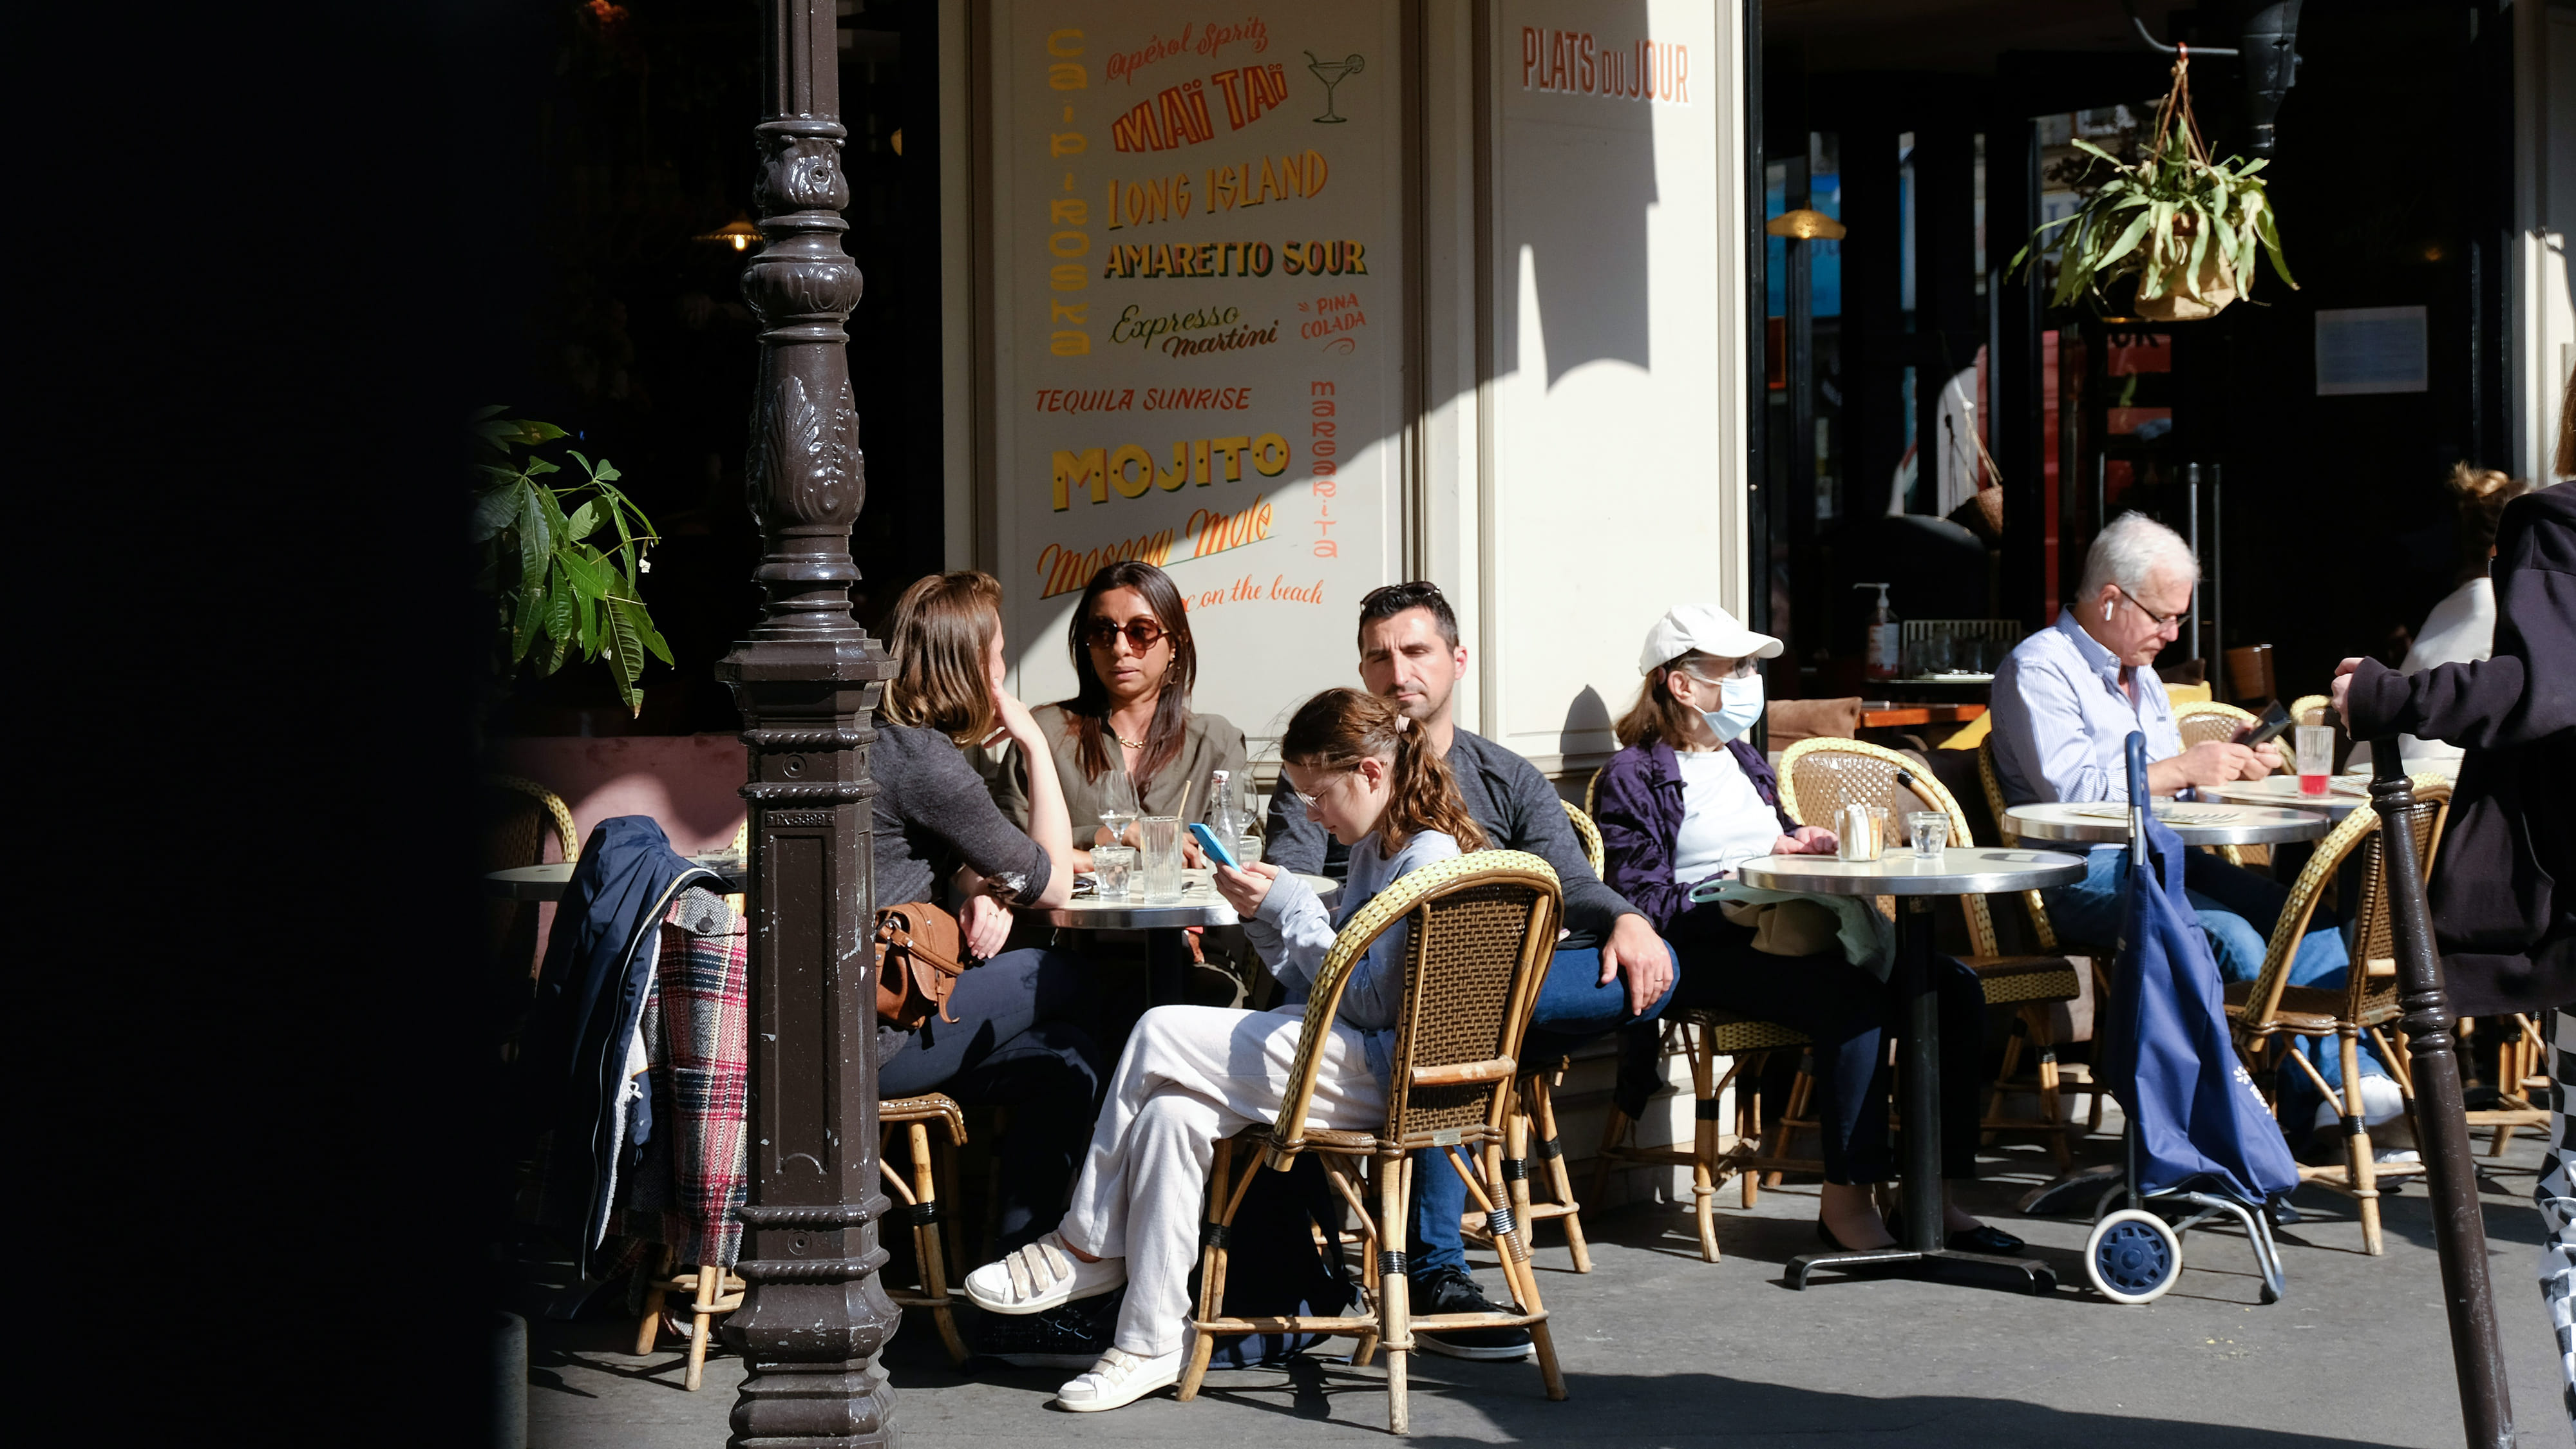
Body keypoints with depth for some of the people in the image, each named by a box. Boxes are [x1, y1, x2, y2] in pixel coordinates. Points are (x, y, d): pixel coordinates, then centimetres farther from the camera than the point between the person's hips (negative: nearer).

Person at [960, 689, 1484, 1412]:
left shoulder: (1428, 857, -12)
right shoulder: (1372, 851, 19)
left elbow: (1369, 1002, -16)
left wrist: (1292, 908, -10)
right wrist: (1267, 918, 4)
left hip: (1377, 1073, -10)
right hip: (1349, 1060, 10)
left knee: (1160, 1036, -17)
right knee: (1170, 1114, -15)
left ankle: (1085, 1249, -3)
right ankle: (1152, 1342, -16)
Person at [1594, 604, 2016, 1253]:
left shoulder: (1745, 761, 28)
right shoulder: (1632, 778, 2)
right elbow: (1643, 902, -8)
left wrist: (1795, 841, 15)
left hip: (1793, 934, 8)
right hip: (1710, 953, -8)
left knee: (1953, 987, -14)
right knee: (1856, 998, -34)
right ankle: (1847, 1200, -28)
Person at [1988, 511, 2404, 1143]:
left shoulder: (2139, 674, 24)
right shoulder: (2039, 669, -6)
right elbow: (2070, 789, -19)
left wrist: (2230, 768, 11)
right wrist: (2183, 769, -15)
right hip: (2085, 873, -9)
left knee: (2309, 919, -13)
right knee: (2232, 938, -31)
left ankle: (2355, 1076, -22)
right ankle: (2313, 1104, -24)